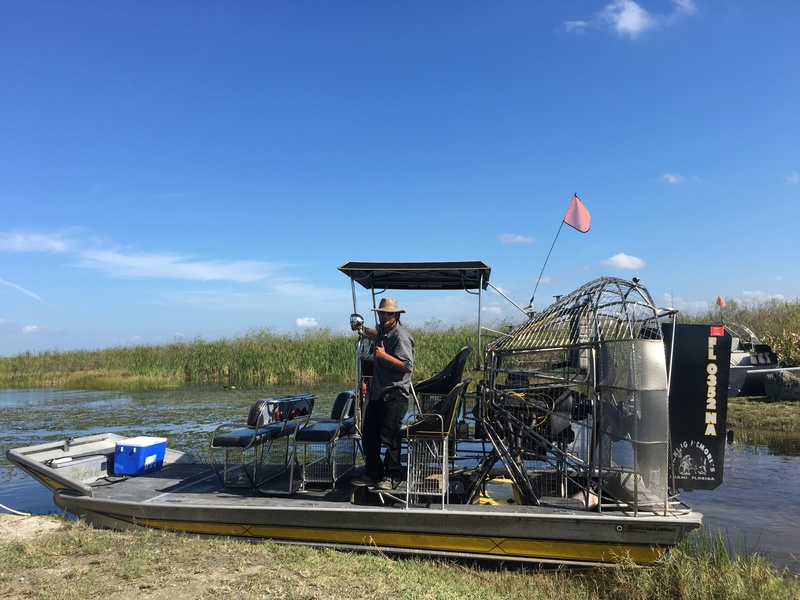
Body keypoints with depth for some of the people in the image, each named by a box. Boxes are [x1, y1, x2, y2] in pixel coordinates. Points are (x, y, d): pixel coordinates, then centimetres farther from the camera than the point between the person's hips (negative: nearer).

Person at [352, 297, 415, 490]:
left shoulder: (401, 337, -14)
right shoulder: (383, 331, 14)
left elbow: (407, 366, -22)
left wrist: (384, 356, -26)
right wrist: (364, 329, 31)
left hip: (394, 395, -10)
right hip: (377, 393, 10)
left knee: (390, 438, -3)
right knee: (368, 436, 13)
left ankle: (392, 476, 11)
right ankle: (373, 474, 24)